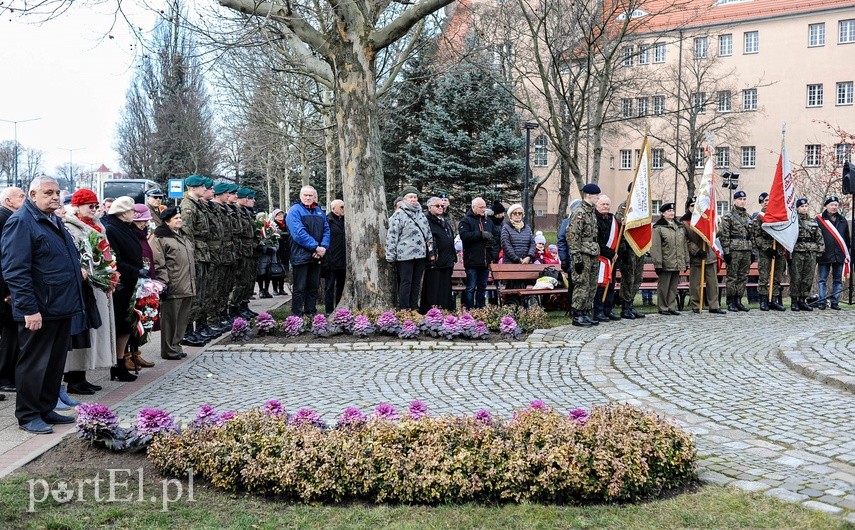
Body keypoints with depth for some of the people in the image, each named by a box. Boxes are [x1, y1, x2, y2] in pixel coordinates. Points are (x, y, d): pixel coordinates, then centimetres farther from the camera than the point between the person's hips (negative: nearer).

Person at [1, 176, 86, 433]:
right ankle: (28, 415, 12)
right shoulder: (21, 221, -13)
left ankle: (46, 409, 26)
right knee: (34, 363, 1)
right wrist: (29, 309, -23)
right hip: (39, 311, -9)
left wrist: (77, 270, 15)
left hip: (62, 307, 9)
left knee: (56, 363, 15)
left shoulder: (55, 222, 16)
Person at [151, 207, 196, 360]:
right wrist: (164, 282, -18)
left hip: (187, 287, 9)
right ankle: (169, 350, 6)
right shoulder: (160, 238, -7)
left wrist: (193, 281, 25)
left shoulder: (182, 237, 21)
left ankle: (176, 346, 23)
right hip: (173, 288, -9)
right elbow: (158, 263, -13)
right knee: (170, 318, -2)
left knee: (183, 318, 12)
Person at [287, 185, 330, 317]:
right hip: (301, 256, -6)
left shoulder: (319, 211, 15)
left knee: (313, 287, 13)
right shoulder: (295, 211, -7)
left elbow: (326, 230, 9)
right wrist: (316, 247, -19)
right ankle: (297, 315, 1)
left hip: (317, 256, 7)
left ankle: (311, 313, 21)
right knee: (299, 288, -3)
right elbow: (299, 233, -18)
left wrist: (323, 247, -9)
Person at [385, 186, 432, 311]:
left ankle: (414, 308, 17)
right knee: (405, 283, -4)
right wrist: (391, 256, -12)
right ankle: (404, 310, 0)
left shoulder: (421, 214, 16)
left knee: (416, 283, 10)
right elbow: (392, 235, -9)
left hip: (421, 254, 7)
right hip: (405, 255, -7)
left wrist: (430, 251, 17)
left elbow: (428, 233, 23)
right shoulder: (399, 214, -5)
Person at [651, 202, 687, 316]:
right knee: (663, 286, 1)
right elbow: (655, 247, -12)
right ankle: (663, 308, 9)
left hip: (677, 264, 6)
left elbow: (684, 245, 18)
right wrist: (657, 264, -17)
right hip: (666, 263, -6)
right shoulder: (658, 228, -7)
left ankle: (672, 307, 17)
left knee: (674, 286, 10)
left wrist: (686, 261, 14)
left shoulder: (679, 227, 16)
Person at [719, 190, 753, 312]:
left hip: (747, 251, 6)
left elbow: (752, 235, 20)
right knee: (732, 277, -3)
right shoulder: (728, 216, -4)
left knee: (743, 277, 7)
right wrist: (726, 252, -15)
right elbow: (723, 235, -9)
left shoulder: (749, 217, 16)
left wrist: (753, 251, 14)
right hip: (734, 250, -6)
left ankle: (738, 301, 14)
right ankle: (731, 302, 2)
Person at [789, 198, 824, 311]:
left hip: (811, 254, 5)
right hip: (797, 254, -5)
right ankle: (794, 301, 4)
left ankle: (802, 300, 13)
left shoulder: (814, 222, 16)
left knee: (808, 278, 4)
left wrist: (820, 252, 10)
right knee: (796, 278, -3)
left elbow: (819, 238, 19)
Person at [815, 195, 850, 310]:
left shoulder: (842, 220, 12)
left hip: (839, 256, 4)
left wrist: (847, 254, 12)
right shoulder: (819, 219, 0)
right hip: (824, 255, -4)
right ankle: (822, 302, 4)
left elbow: (847, 238, 16)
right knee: (823, 280, 0)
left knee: (838, 280, 7)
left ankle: (835, 302, 12)